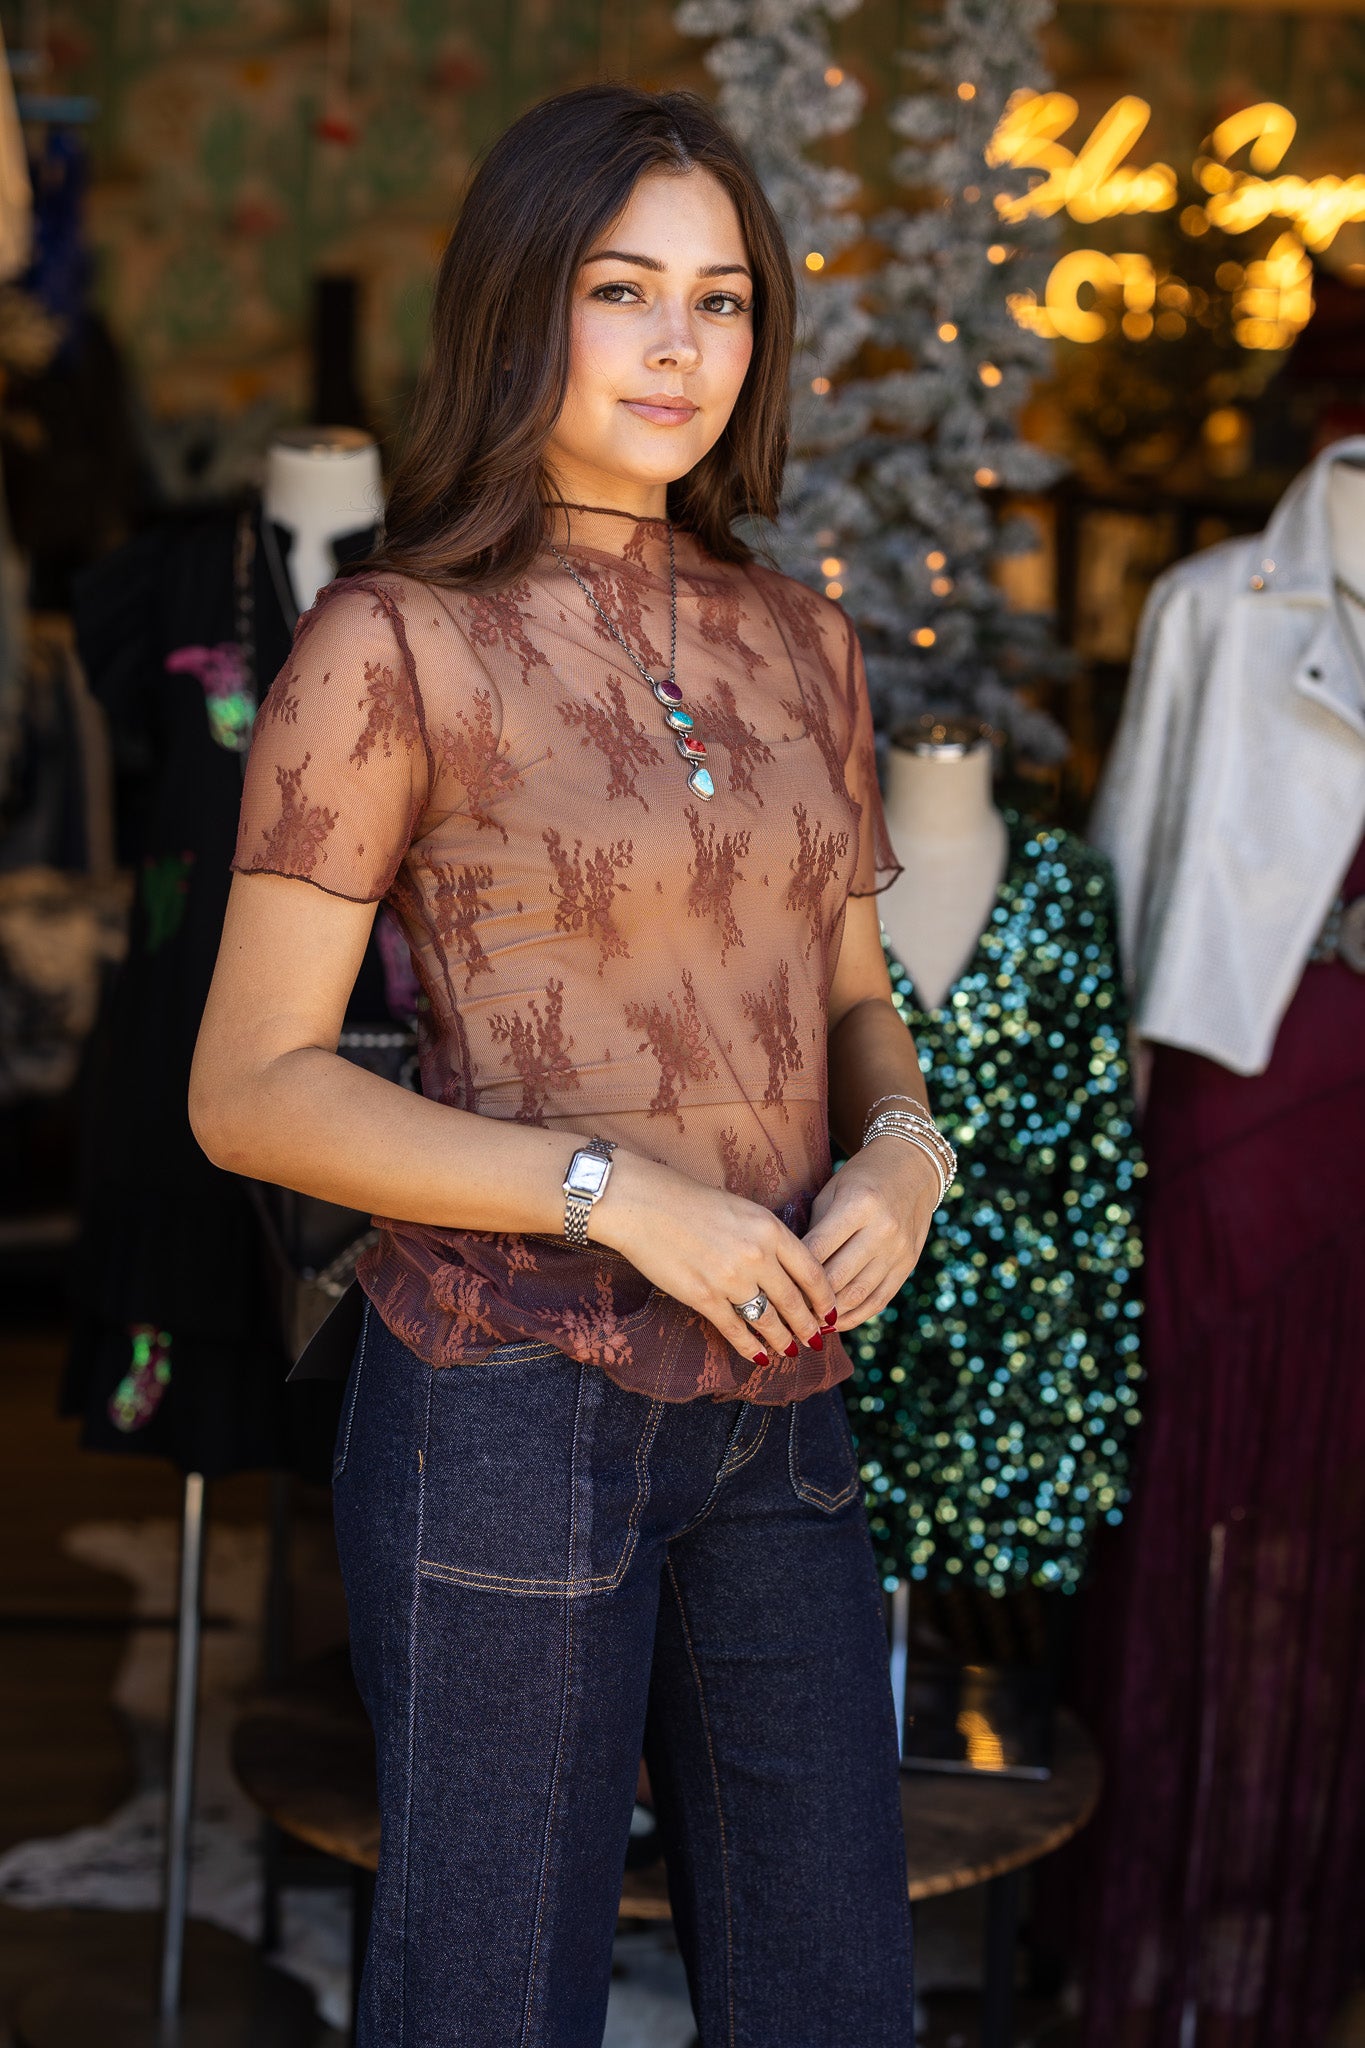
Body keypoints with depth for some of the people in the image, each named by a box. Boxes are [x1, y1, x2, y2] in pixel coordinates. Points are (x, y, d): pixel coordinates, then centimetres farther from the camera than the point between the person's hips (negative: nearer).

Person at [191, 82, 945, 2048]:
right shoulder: (393, 645, -8)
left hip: (782, 1399, 6)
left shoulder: (798, 639, 9)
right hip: (514, 1407, -5)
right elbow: (250, 1090, -11)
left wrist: (902, 1145, -4)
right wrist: (615, 1188, -19)